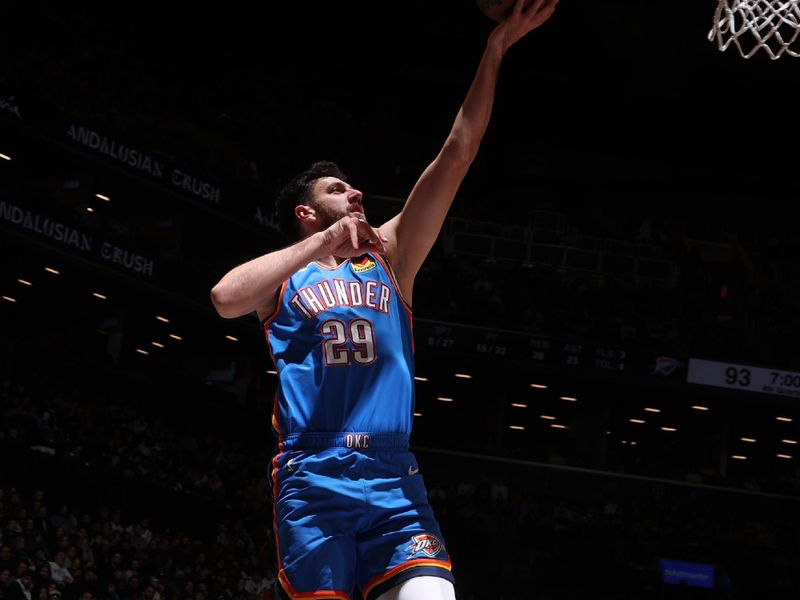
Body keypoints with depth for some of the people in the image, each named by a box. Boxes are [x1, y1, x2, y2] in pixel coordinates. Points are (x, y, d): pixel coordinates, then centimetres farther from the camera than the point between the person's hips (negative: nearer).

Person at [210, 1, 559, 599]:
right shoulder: (284, 272, 13)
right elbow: (225, 298, -11)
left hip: (393, 481, 2)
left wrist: (496, 48, 8)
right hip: (313, 482, -2)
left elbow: (457, 155, 14)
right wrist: (321, 244, -13)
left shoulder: (390, 255, 20)